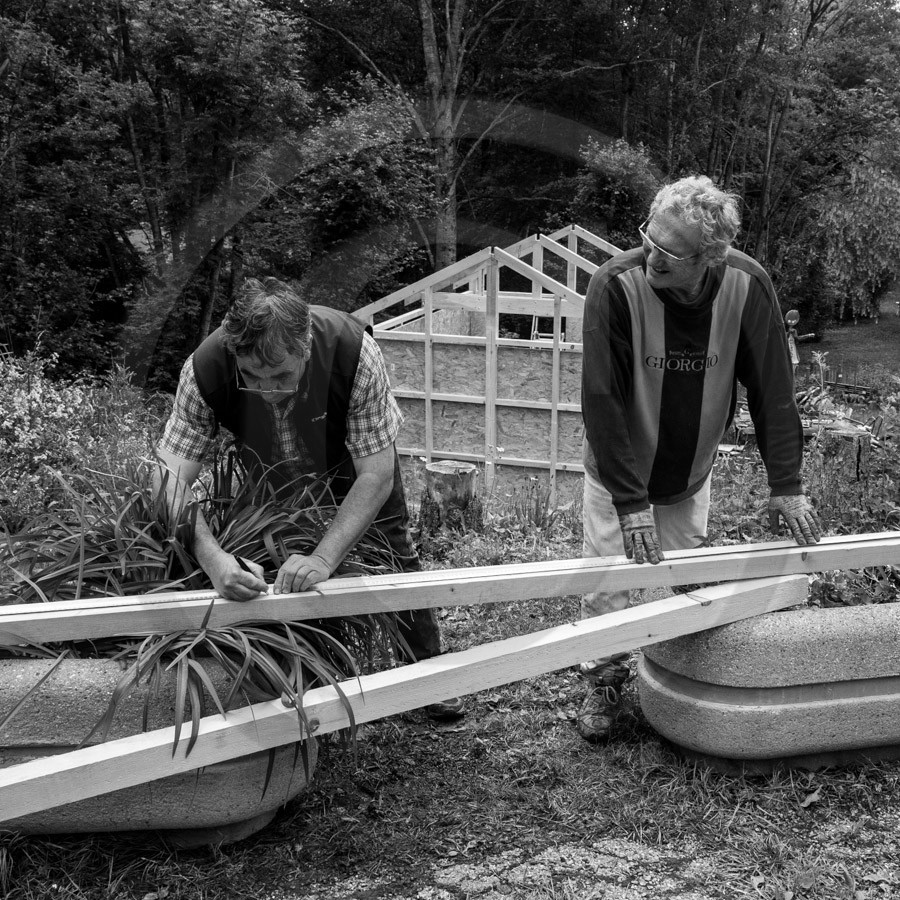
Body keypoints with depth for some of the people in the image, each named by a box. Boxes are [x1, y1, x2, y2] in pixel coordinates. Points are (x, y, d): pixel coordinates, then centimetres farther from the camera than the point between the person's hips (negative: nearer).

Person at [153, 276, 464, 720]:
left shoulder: (353, 350, -43)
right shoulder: (206, 368, -39)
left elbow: (376, 473, -38)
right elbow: (171, 477, -39)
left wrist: (323, 558, -49)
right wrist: (212, 558, -55)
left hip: (352, 457, -1)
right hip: (272, 476, 1)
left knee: (393, 553, 6)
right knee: (259, 578, 0)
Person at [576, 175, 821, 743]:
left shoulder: (747, 286, -21)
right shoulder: (616, 285, -29)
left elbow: (773, 390, -13)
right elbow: (602, 399, -28)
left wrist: (787, 485, -15)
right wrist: (630, 502, -29)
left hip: (691, 472, 2)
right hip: (617, 470, -2)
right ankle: (604, 681, 25)